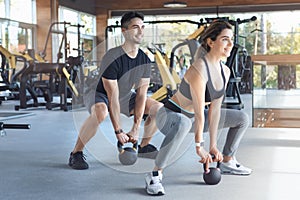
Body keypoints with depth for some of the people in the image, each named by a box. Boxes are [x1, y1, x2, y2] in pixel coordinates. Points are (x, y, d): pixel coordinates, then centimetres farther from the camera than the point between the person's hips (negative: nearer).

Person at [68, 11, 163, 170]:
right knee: (101, 112, -40)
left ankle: (144, 146, 17)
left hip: (126, 96, 7)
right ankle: (76, 154, -22)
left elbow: (141, 95, -11)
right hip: (101, 96, -7)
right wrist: (118, 131, -28)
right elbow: (113, 98, -29)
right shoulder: (112, 58, -29)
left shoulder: (145, 60, -10)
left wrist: (135, 129, -17)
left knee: (159, 108, -4)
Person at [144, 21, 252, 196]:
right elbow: (199, 112, -27)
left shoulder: (225, 71, -4)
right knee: (183, 124, -45)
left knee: (242, 118, 11)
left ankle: (227, 162, 27)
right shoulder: (199, 70, -29)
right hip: (170, 116, -8)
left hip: (191, 117, 9)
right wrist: (200, 147, -22)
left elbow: (215, 109, -4)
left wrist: (213, 146, -5)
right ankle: (155, 175, -30)